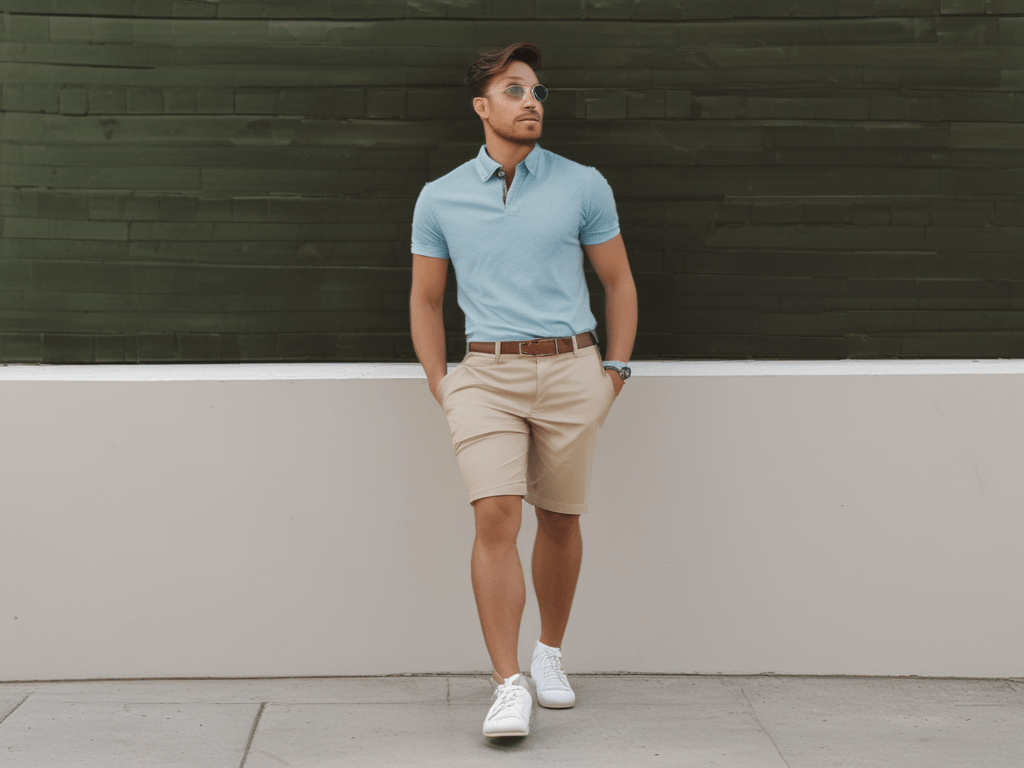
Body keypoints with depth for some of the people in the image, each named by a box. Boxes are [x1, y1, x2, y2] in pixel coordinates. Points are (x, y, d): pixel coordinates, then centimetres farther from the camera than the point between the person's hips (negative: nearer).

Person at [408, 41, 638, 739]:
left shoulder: (583, 186, 5)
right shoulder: (440, 198, 6)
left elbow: (619, 282, 12)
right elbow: (426, 298, 14)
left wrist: (616, 370, 4)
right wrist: (441, 386, 6)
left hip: (571, 369, 1)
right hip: (487, 373, -1)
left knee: (560, 519, 8)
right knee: (495, 517, -15)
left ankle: (551, 654, 29)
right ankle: (510, 685, -15)